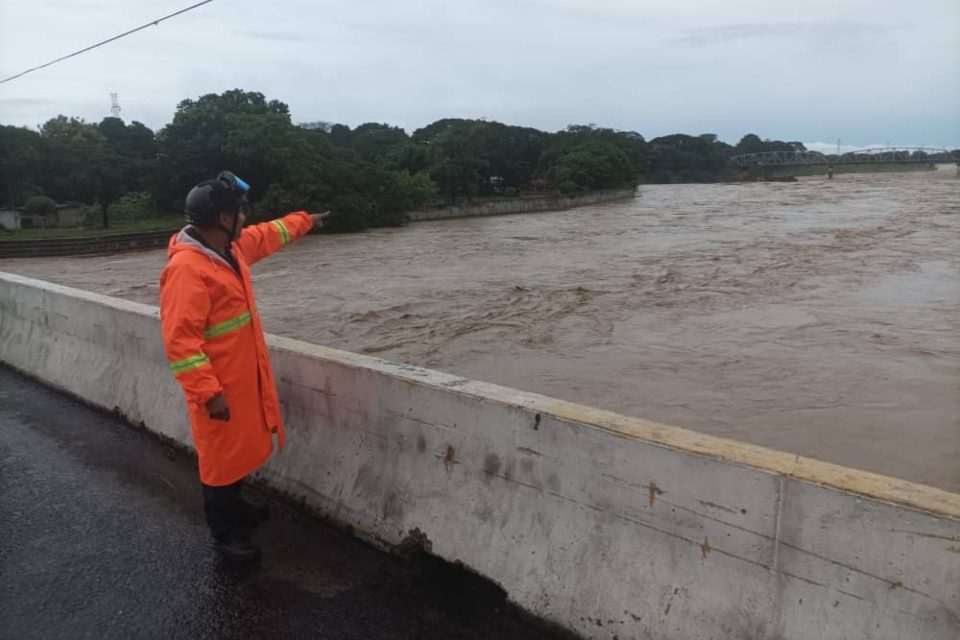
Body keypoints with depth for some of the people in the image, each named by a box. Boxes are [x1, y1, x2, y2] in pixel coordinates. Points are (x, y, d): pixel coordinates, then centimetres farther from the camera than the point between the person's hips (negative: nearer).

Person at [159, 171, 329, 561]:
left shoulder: (233, 246, 2)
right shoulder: (186, 268, -26)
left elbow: (267, 236, 26)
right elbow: (180, 339, -28)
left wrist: (304, 221, 38)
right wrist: (208, 392, -29)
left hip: (244, 376, 9)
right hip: (218, 386, -9)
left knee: (239, 448, 23)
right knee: (221, 456, 6)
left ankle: (235, 508, 43)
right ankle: (225, 534, 23)